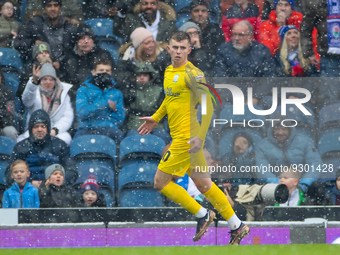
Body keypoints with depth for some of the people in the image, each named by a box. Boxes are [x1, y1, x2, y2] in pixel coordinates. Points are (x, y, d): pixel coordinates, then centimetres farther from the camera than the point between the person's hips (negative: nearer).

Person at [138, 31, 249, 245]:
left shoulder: (192, 74, -14)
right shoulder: (169, 72, 12)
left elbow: (207, 106, -18)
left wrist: (200, 137, -24)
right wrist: (156, 118, 27)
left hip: (187, 138, -9)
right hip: (180, 137, 9)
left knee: (161, 182, -5)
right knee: (203, 184, 12)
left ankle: (202, 214, 5)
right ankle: (237, 226, 16)